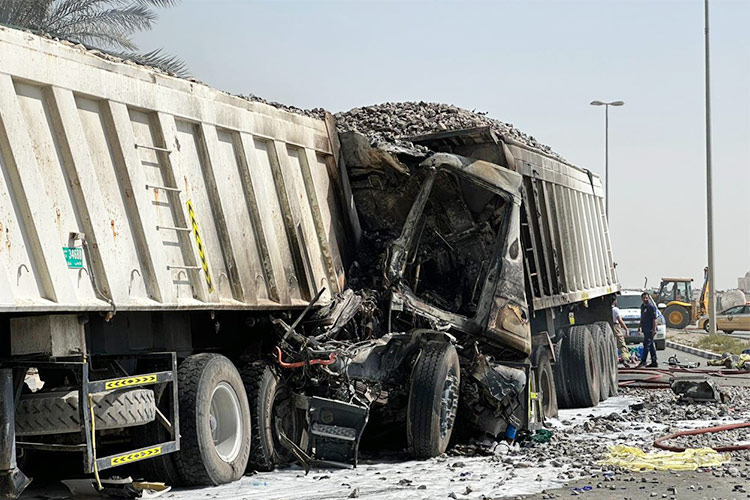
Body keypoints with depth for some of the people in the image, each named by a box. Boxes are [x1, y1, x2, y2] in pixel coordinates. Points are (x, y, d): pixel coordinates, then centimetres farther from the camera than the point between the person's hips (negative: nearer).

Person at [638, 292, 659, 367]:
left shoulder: (651, 307, -11)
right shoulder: (642, 306, 16)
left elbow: (654, 319, -15)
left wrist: (654, 329, -20)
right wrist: (640, 326, 24)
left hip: (650, 329, -9)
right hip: (645, 329, 9)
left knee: (647, 345, -10)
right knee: (651, 345, 10)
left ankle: (643, 361, -11)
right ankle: (654, 362, 13)